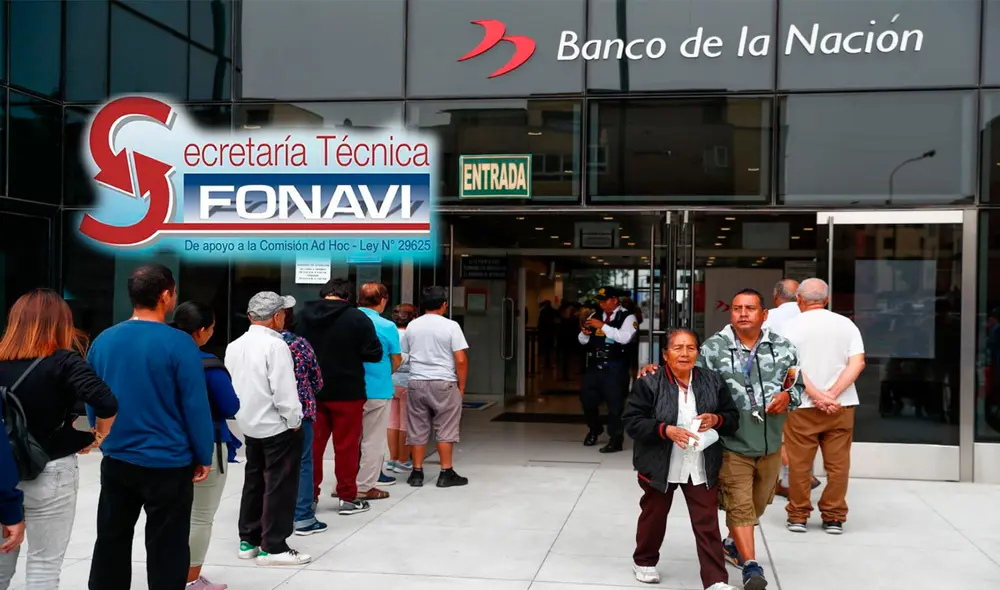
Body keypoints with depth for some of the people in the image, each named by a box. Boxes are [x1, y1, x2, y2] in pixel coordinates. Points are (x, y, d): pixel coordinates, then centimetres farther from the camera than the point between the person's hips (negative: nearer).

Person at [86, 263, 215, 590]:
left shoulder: (103, 340, 1)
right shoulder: (179, 343, -16)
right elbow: (196, 406, -14)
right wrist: (203, 457, -4)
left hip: (116, 461, 5)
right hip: (167, 464, -5)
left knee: (111, 544, 17)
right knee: (166, 550, 5)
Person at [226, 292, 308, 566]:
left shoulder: (234, 346, 5)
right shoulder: (275, 345, -20)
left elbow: (230, 386, 11)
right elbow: (284, 391, -22)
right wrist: (294, 421, -10)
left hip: (250, 425, 8)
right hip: (278, 427, -8)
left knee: (254, 482, 17)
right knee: (279, 486, 0)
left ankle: (248, 540, 24)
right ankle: (273, 547, 4)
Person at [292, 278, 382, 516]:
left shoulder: (301, 316, 2)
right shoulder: (357, 318, -12)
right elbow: (374, 354, -10)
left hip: (311, 391, 4)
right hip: (347, 392, -4)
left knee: (312, 444, 12)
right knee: (346, 446, 5)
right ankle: (348, 498, 11)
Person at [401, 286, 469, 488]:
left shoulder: (412, 326, 7)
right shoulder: (451, 326, -6)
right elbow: (461, 360, -10)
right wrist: (461, 386, -1)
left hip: (416, 383, 4)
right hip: (443, 383, -3)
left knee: (417, 430, 8)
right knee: (445, 430, 4)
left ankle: (417, 473, 12)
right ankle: (446, 473, 7)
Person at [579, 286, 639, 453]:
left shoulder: (628, 317, -5)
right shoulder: (595, 316, 12)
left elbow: (625, 337, -22)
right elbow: (583, 341, 14)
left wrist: (603, 326, -24)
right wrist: (585, 333, -10)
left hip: (615, 368, -6)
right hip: (594, 365, 6)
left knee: (615, 403, -4)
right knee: (587, 398, 13)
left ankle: (616, 439, 6)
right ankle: (595, 429, 37)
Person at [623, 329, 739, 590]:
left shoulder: (713, 382, -1)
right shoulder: (649, 384, -12)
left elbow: (733, 418, 7)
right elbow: (631, 422, -14)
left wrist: (716, 419, -16)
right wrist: (666, 430, -26)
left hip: (702, 468, 2)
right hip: (660, 466, -1)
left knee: (707, 524, 0)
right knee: (654, 516, 18)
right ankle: (644, 562, 41)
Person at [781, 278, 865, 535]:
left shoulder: (792, 326, -3)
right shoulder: (847, 325, 4)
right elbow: (858, 363, -6)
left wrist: (817, 395, -14)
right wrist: (833, 395, -12)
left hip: (802, 406, -2)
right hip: (841, 406, 2)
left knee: (799, 463, 6)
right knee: (838, 463, 8)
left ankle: (798, 516, 13)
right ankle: (834, 518, 12)